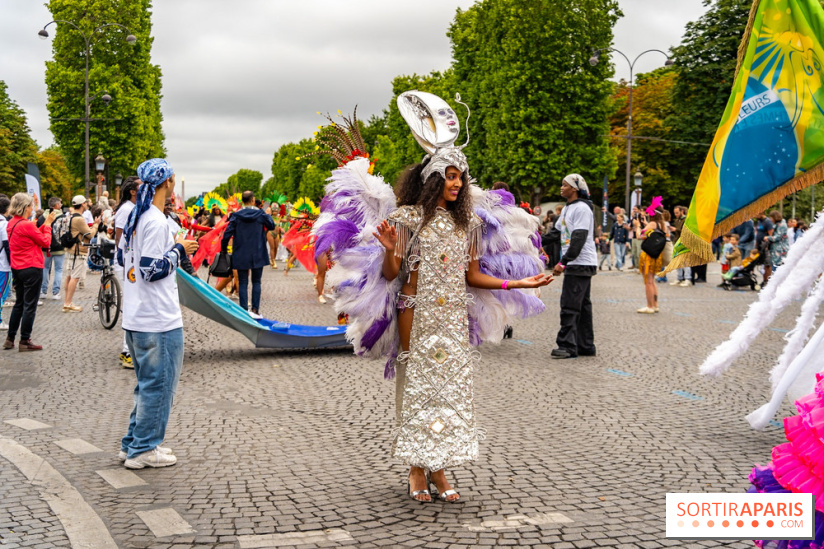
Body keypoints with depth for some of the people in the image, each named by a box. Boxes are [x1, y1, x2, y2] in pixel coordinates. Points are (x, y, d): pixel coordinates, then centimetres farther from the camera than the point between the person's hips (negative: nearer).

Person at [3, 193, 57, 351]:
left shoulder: (11, 224, 7)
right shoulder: (27, 225, -19)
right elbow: (45, 242, -10)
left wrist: (45, 224, 9)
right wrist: (48, 224, 0)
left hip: (16, 269, 9)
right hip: (32, 269, -9)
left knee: (19, 304, 18)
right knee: (30, 306, 0)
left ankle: (10, 339, 21)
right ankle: (25, 342, 4)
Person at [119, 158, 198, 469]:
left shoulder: (134, 218, 12)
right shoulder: (156, 221, -17)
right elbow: (153, 270, -21)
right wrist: (178, 250, -8)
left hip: (136, 318, 10)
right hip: (158, 321, -10)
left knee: (147, 384, 19)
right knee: (158, 385, 1)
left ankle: (134, 444, 25)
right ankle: (143, 450, 8)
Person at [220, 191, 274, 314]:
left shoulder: (236, 215, -6)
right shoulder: (261, 214, -5)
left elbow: (227, 233, -7)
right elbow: (272, 226, 10)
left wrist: (223, 249, 6)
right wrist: (268, 215, 26)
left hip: (241, 255, 0)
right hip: (258, 255, 0)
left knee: (243, 283, 5)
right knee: (256, 282, 10)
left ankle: (244, 309, 2)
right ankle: (255, 309, 7)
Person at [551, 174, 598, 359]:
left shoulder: (582, 208, -13)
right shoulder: (567, 209, 18)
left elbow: (579, 238, -20)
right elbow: (558, 232, 25)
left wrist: (563, 262, -23)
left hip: (581, 264, -10)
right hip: (575, 265, 10)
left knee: (569, 305, -11)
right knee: (582, 305, 11)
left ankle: (567, 346, -10)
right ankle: (586, 346, 15)